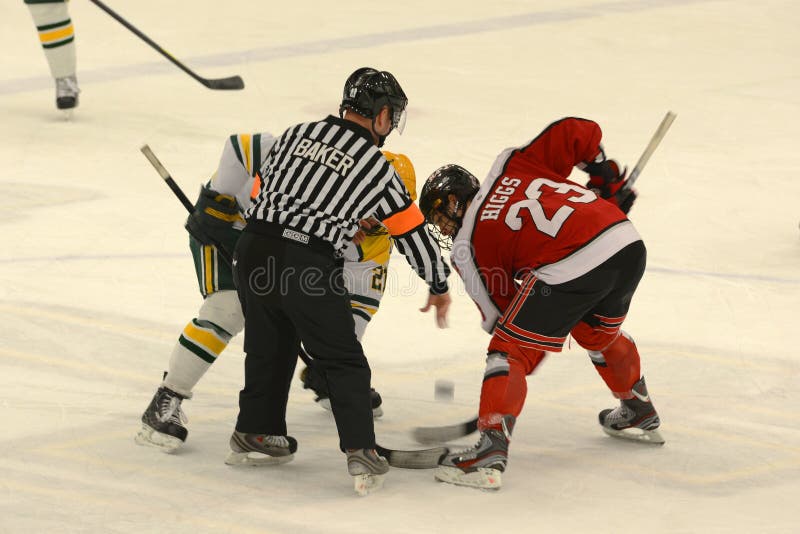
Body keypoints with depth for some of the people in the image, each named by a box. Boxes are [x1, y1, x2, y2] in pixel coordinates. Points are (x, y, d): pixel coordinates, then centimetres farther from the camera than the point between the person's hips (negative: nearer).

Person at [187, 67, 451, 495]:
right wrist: (439, 287, 26)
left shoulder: (297, 134, 14)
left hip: (254, 249, 5)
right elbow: (413, 234, 11)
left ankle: (255, 434, 35)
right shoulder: (377, 168, 3)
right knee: (344, 363, 6)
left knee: (269, 345, 25)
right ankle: (361, 454, -4)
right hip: (309, 266, -5)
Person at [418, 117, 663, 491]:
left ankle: (491, 452, -8)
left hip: (571, 270, -7)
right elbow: (580, 133, 18)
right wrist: (609, 180, 30)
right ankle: (640, 415, 53)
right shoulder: (512, 165, 23)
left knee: (509, 351, 4)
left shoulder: (468, 246, 11)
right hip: (629, 243, 7)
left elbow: (501, 312, 13)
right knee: (598, 333, 35)